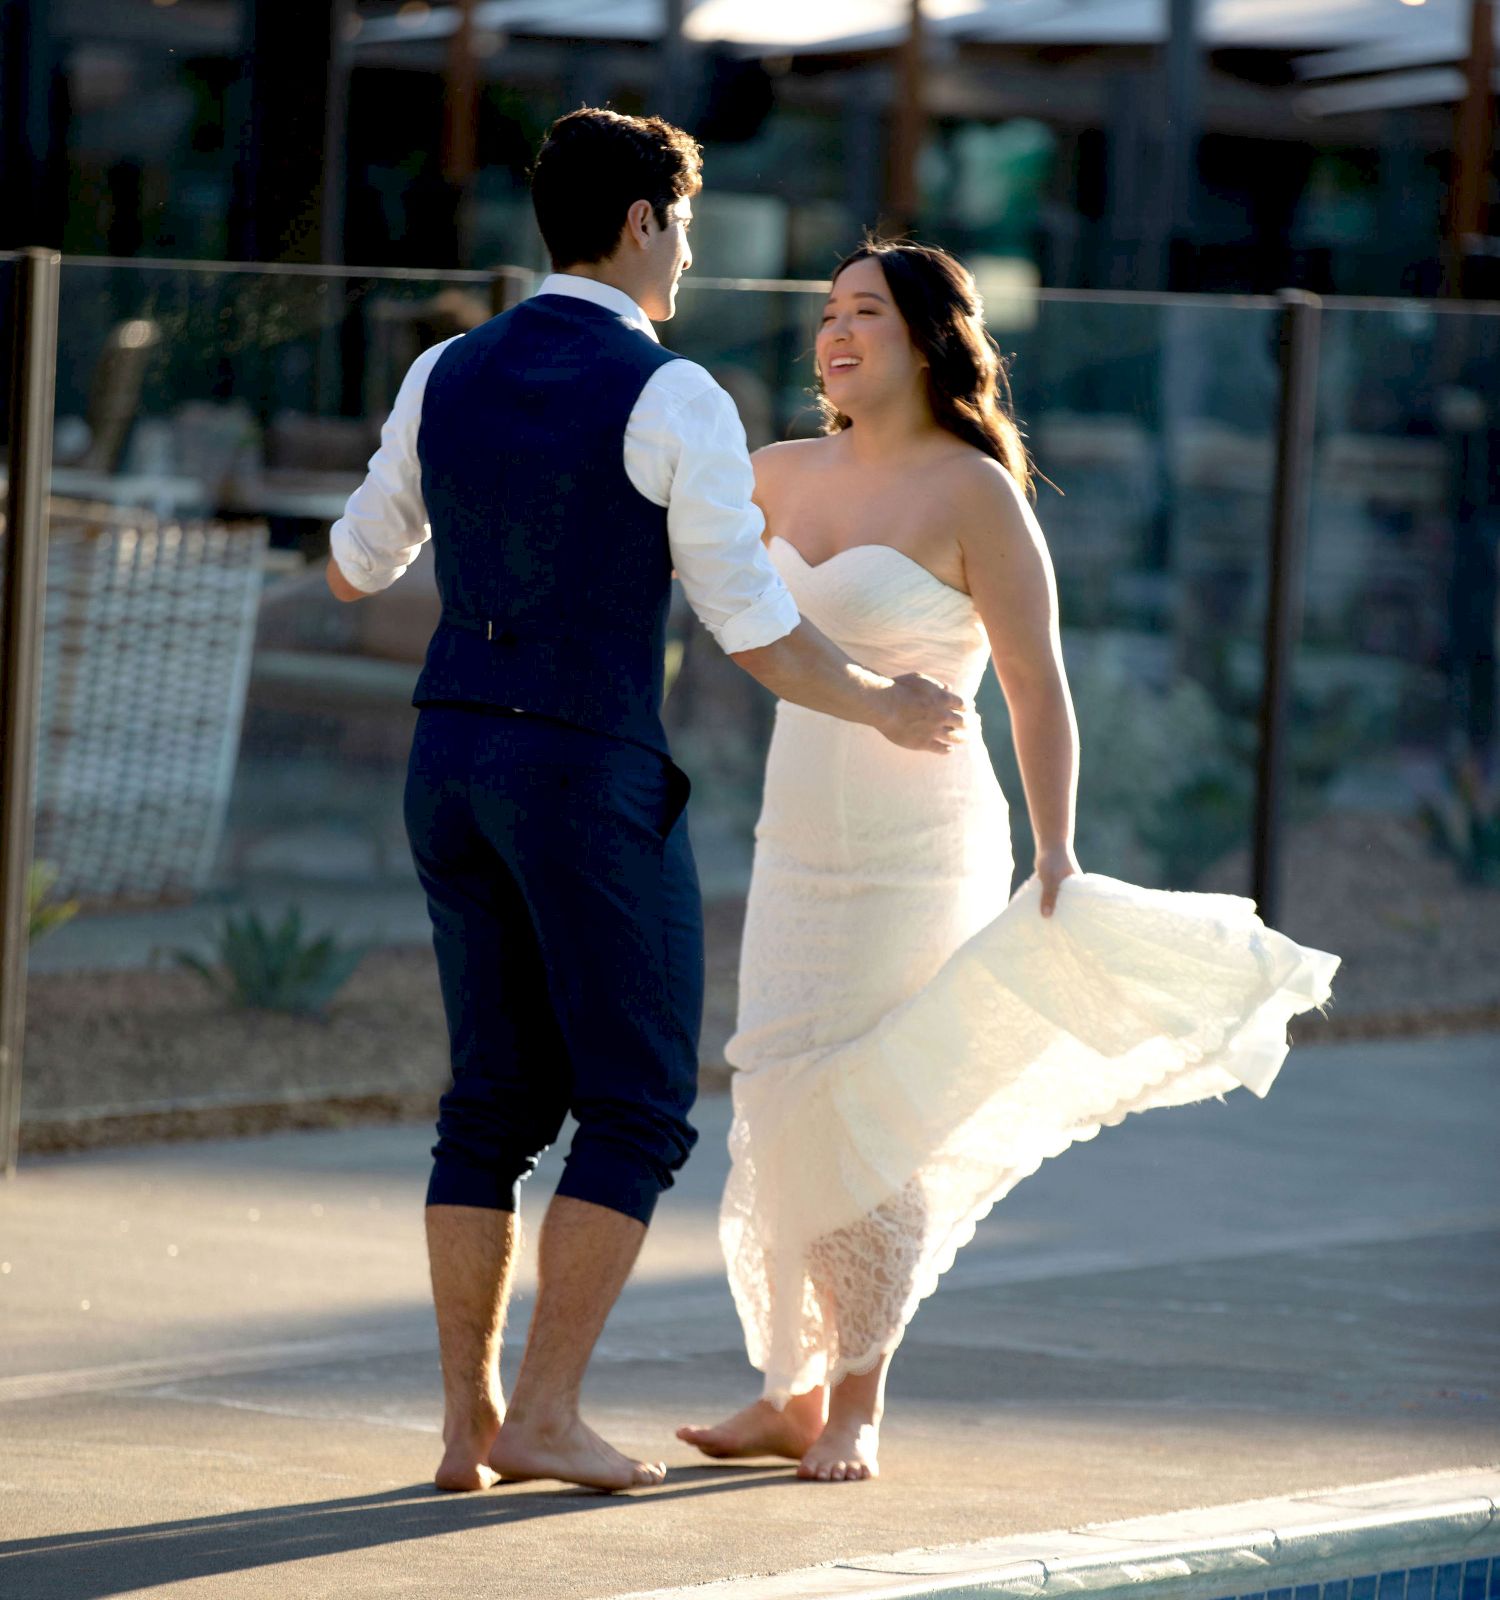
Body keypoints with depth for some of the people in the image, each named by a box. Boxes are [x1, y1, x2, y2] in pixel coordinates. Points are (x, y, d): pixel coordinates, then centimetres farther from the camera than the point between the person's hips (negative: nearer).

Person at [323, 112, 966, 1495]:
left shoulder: (449, 376, 6)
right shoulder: (676, 401, -13)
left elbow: (356, 567, 20)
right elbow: (757, 633, -11)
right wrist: (886, 709, 7)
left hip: (456, 762, 7)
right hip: (593, 782, -7)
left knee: (497, 1105, 12)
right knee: (641, 1111, 2)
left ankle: (469, 1424, 7)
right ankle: (545, 1416, -5)